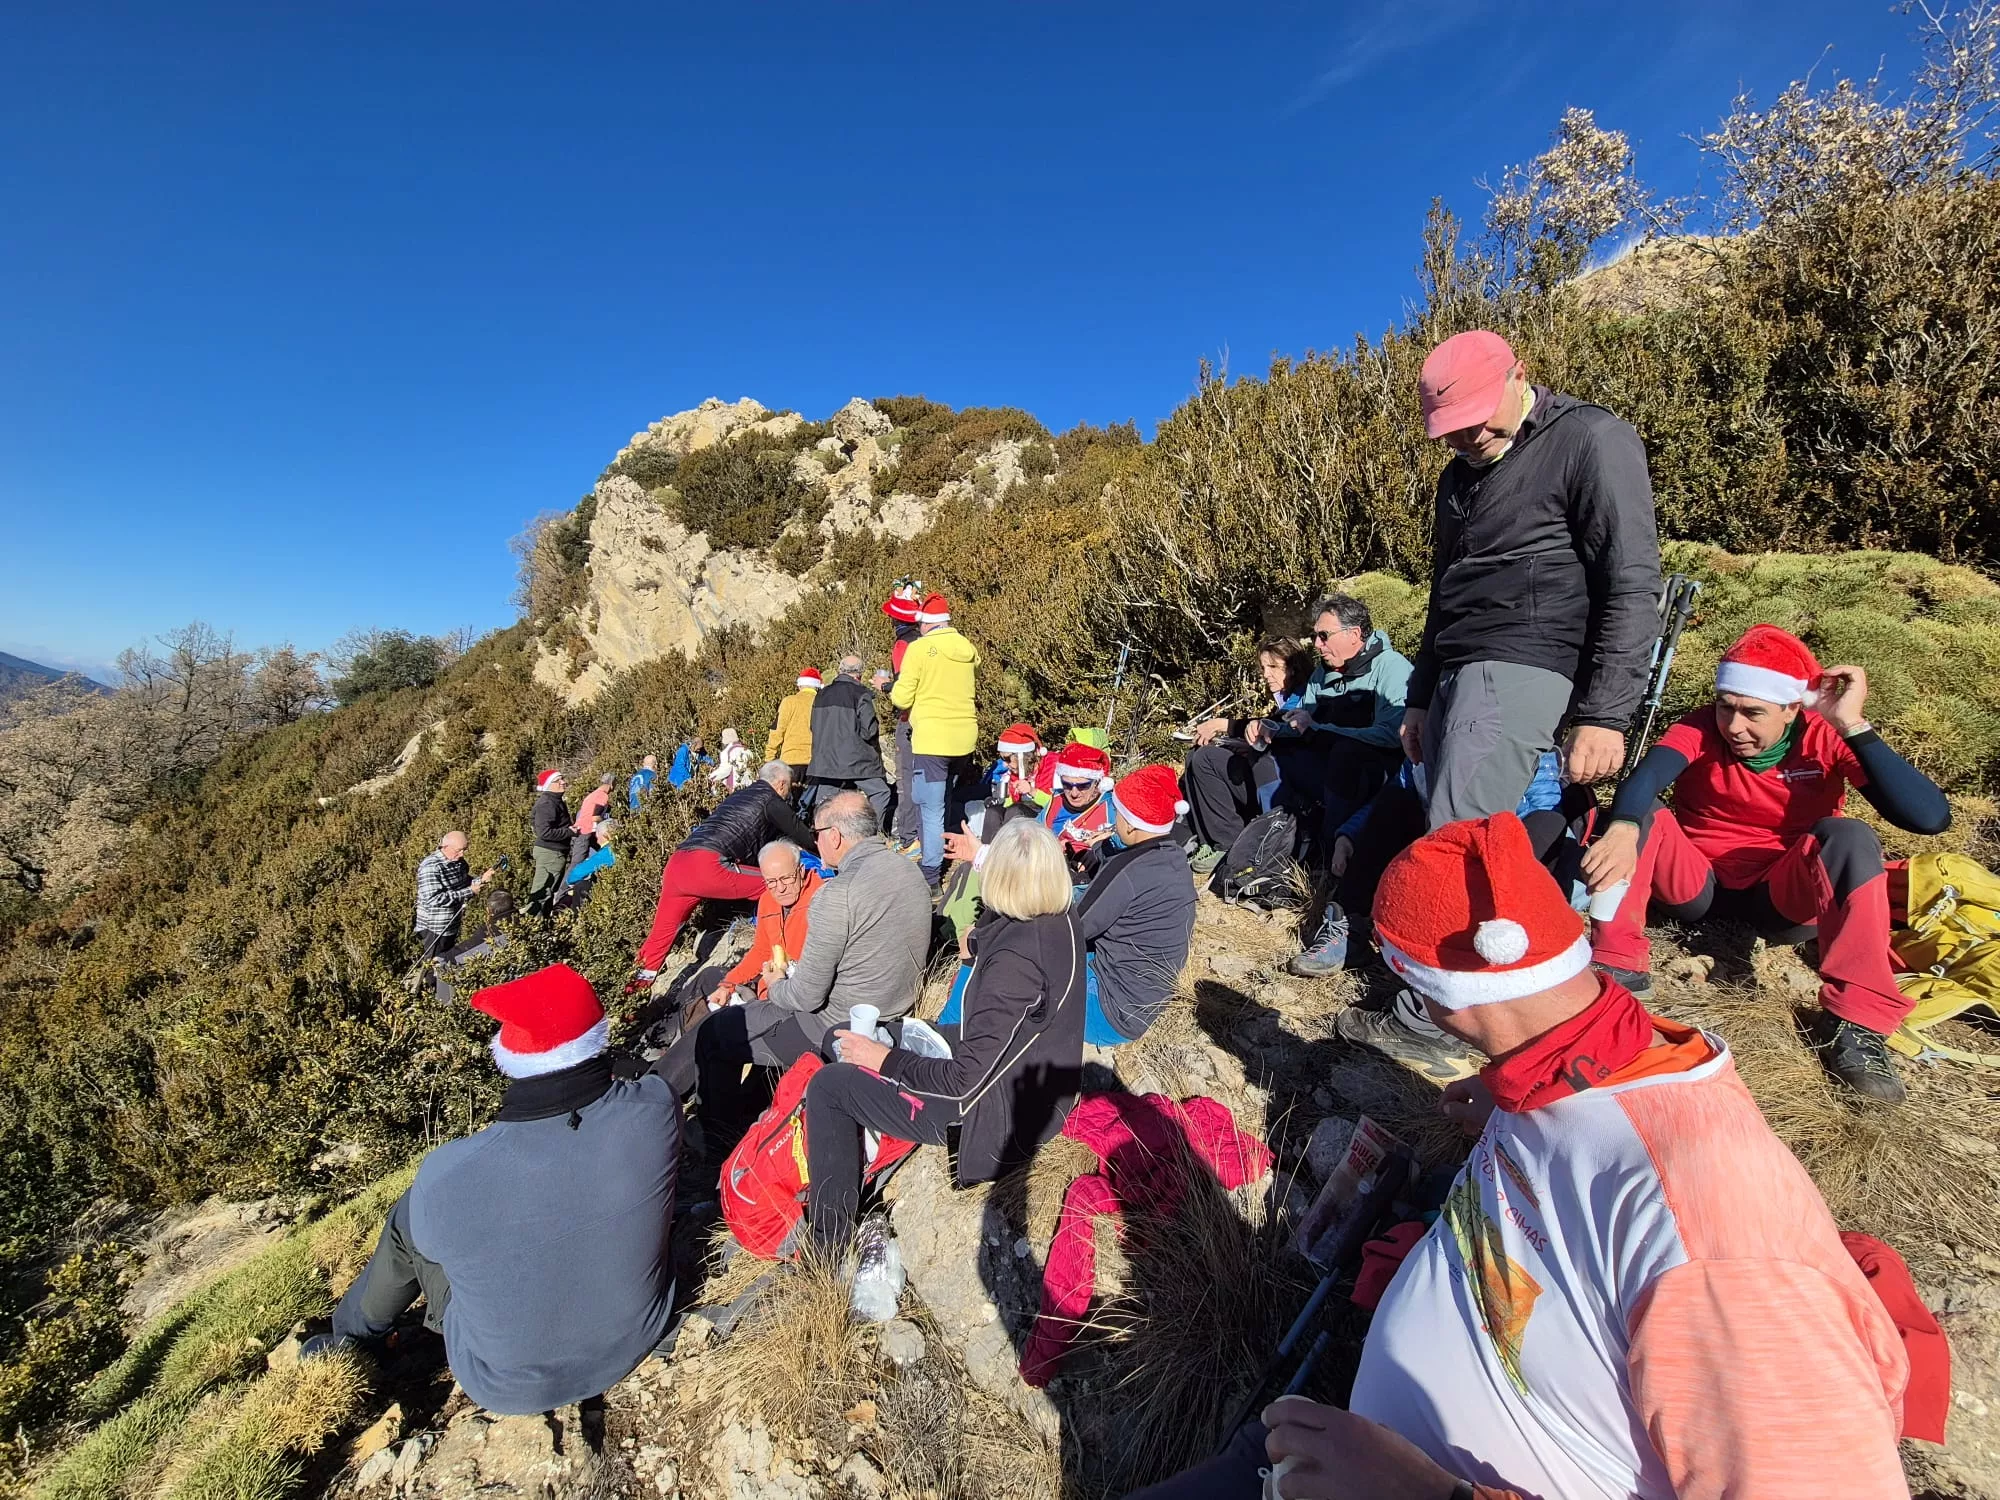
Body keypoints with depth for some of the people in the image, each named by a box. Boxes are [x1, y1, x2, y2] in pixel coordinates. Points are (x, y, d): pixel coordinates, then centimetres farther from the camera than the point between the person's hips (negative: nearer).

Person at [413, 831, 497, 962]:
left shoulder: (458, 861, 0)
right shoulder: (430, 867, -24)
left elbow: (464, 883, 13)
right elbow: (433, 899, -29)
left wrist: (481, 879, -8)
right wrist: (469, 892, -29)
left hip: (453, 925, 8)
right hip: (435, 927, -8)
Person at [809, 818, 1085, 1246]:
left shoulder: (1015, 959, -33)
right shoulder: (1061, 922, -8)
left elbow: (965, 1080, -27)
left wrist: (885, 1059, -17)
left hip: (1001, 1113, -9)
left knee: (827, 1086, -2)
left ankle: (829, 1242, 12)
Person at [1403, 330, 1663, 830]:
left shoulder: (1590, 440, -1)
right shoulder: (1459, 474, 23)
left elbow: (1632, 586, -9)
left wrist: (1605, 715, -16)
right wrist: (1420, 700, 23)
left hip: (1519, 668, -7)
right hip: (1454, 675, 8)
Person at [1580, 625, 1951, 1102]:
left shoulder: (1825, 738, -9)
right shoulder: (1703, 728, -11)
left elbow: (1931, 817, -22)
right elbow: (1643, 777, -32)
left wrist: (1853, 726, -25)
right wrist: (1623, 829, -54)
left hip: (1782, 898, 1)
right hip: (1696, 885, -1)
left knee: (1848, 837, -27)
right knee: (1638, 813, -26)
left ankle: (1851, 1021, -23)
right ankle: (1616, 965, -27)